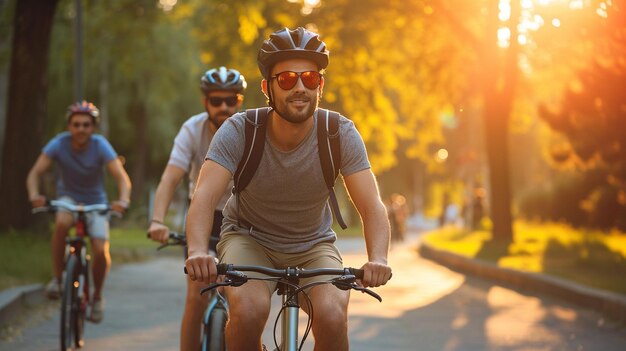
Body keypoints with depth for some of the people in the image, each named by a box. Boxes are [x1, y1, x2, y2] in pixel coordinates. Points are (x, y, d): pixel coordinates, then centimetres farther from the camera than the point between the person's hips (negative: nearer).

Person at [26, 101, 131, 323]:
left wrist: (123, 200, -46)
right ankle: (56, 278, -18)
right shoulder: (59, 144, -17)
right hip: (68, 198, 0)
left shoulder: (100, 145, -19)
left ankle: (97, 297, 10)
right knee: (62, 222, -35)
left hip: (95, 202, 0)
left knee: (101, 251, -18)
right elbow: (35, 173, -21)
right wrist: (34, 195, -41)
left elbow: (122, 177, -27)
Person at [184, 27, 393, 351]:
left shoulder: (341, 134, -18)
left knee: (332, 317, -27)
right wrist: (198, 251, -51)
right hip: (249, 238, -1)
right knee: (248, 310, -32)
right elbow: (204, 196, -31)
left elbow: (372, 206, -24)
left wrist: (378, 259, -44)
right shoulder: (239, 131, -21)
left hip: (312, 245, 1)